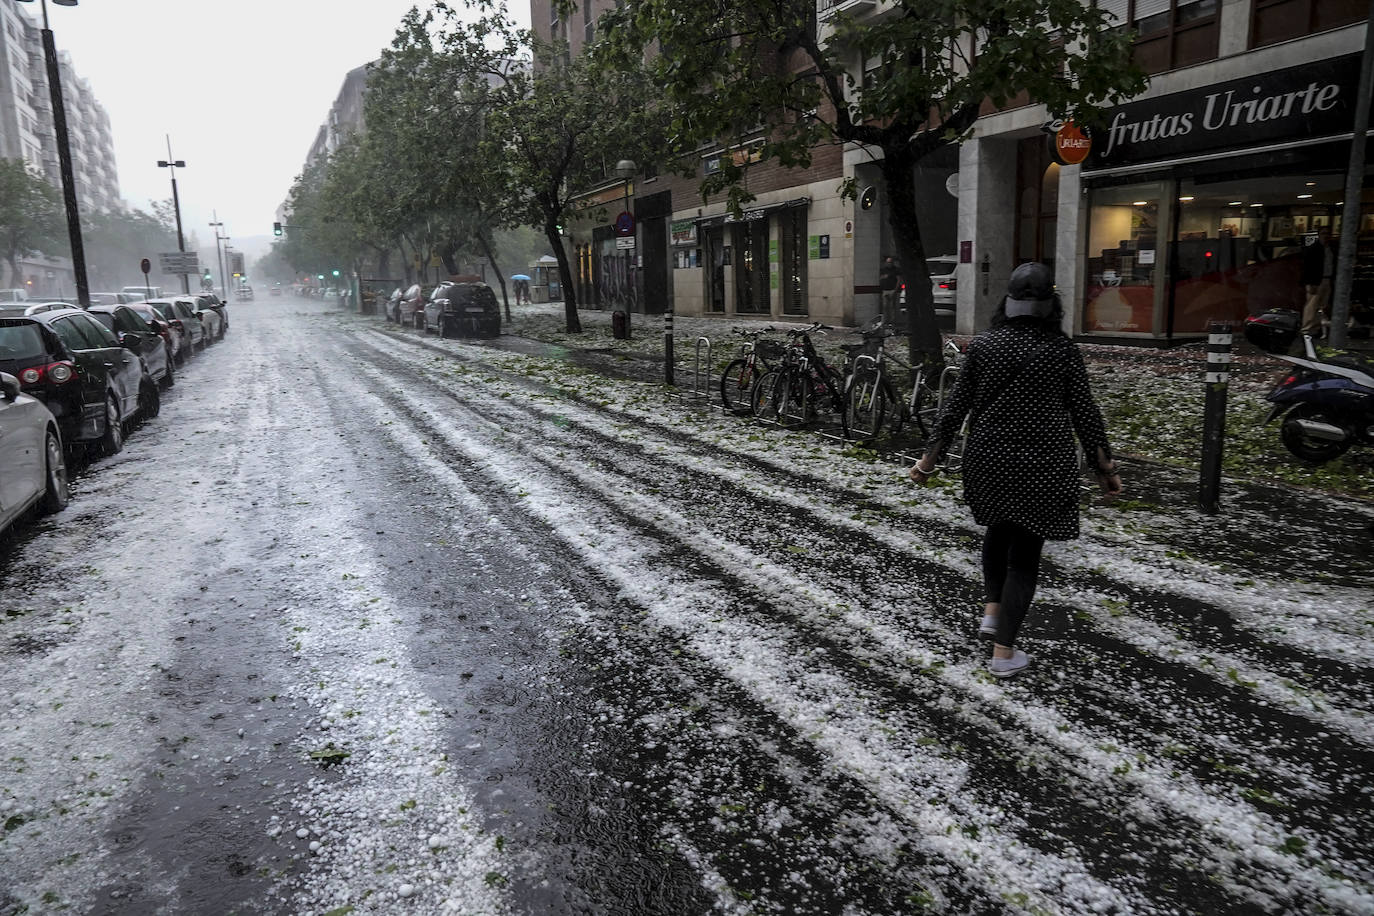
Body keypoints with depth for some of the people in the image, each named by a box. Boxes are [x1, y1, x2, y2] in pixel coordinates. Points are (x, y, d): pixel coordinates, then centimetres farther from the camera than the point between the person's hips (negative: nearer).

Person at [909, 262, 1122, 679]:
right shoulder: (1063, 350, -6)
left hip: (990, 458, 2)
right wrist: (1104, 465, 6)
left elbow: (956, 405, -2)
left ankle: (992, 608, 25)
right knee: (1025, 550, 5)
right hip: (1042, 462, -2)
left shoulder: (983, 344, -2)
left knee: (998, 528, 29)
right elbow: (1084, 412, -4)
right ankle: (1004, 652, 6)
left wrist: (931, 455, 4)